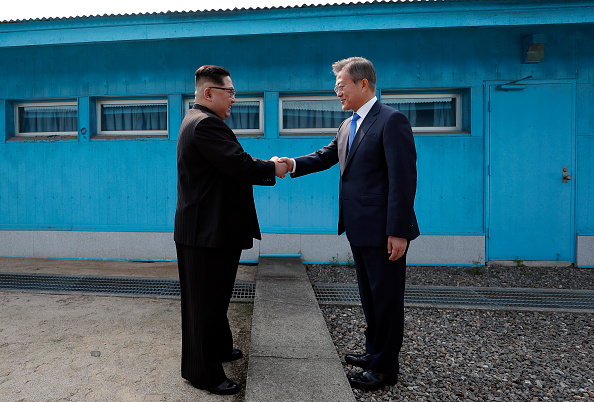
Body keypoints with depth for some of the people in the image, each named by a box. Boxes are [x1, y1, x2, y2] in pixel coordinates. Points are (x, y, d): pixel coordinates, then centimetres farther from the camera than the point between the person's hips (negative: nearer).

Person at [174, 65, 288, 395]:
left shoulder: (199, 121, 16)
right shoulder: (206, 124, -20)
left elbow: (232, 164, 14)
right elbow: (240, 167, -26)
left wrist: (265, 165, 4)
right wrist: (272, 169, -9)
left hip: (209, 228, 11)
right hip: (208, 231, -11)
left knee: (215, 297, 24)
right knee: (206, 302, 2)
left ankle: (220, 347, 42)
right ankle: (203, 372, 19)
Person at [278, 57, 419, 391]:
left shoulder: (392, 121, -14)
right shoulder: (348, 126, 14)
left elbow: (403, 179, -19)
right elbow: (326, 156, 18)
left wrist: (398, 232, -21)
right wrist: (293, 164, 0)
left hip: (384, 230, -9)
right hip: (359, 229, 9)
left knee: (387, 299, 7)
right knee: (370, 296, 21)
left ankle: (386, 367, 25)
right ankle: (375, 352, 40)